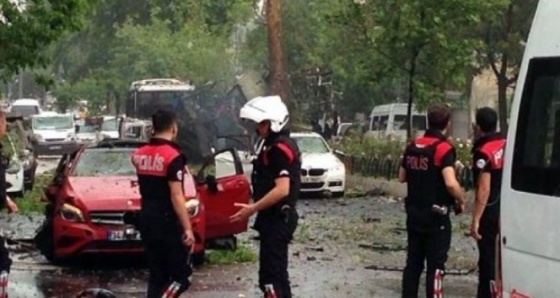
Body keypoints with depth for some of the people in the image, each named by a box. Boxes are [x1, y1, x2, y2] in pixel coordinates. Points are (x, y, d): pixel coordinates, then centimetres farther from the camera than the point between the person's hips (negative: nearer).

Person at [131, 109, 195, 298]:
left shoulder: (139, 154, 7)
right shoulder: (173, 156, -16)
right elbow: (176, 197, -20)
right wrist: (187, 228, -19)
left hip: (146, 220, 7)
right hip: (168, 222, -7)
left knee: (157, 275, 13)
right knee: (182, 275, 1)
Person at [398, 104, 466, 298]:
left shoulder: (412, 147, 6)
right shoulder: (443, 148, -16)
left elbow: (402, 177, 16)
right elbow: (451, 183, -26)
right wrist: (461, 200, -10)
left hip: (414, 214, 7)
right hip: (436, 216, -7)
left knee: (413, 262, 14)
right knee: (436, 265, -1)